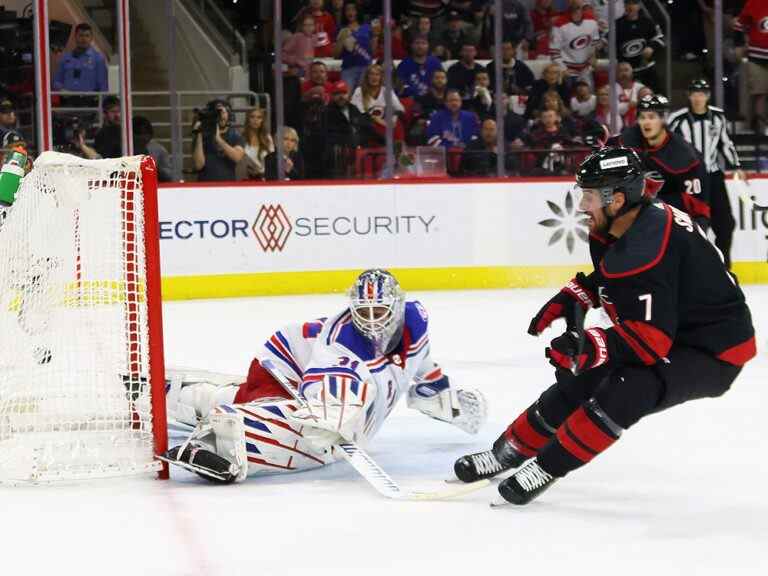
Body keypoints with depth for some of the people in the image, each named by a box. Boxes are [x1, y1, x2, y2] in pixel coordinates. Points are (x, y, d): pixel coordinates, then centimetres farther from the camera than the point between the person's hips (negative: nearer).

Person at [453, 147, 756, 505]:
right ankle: (510, 450, 20)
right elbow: (609, 277, 19)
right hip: (669, 331, 10)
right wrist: (572, 298, 5)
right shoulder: (620, 224, -2)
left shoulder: (647, 250, -32)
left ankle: (548, 466, -16)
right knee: (582, 378, 8)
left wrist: (593, 346, -40)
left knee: (625, 391, -29)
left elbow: (652, 339, -33)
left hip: (713, 352, -10)